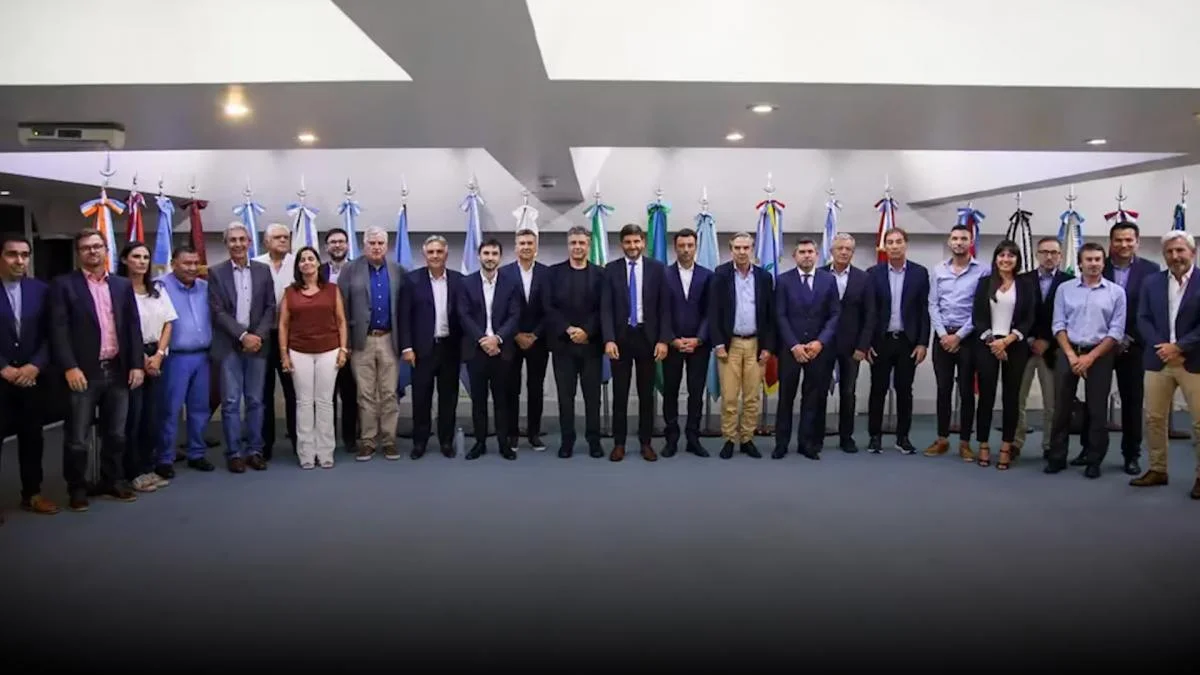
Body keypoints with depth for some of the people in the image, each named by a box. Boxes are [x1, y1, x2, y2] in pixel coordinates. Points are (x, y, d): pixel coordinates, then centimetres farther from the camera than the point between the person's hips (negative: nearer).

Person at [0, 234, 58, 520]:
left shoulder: (41, 289, 5)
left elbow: (49, 334, 4)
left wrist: (35, 365, -9)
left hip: (32, 377, 3)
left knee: (32, 436, 11)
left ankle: (31, 494, 23)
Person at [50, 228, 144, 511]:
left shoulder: (123, 285, 11)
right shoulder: (64, 284, -1)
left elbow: (133, 327, 9)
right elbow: (59, 329, -8)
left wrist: (137, 364, 1)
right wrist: (69, 367, -17)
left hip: (117, 370, 4)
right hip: (82, 372, -4)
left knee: (115, 433, 12)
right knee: (77, 437, 3)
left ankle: (112, 481, 26)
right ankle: (77, 488, 17)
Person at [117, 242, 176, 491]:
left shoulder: (158, 289, 11)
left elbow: (168, 324, 10)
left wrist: (158, 355, -2)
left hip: (155, 356, 6)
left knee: (152, 414, 8)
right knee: (133, 415, -2)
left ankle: (150, 467, 16)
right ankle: (135, 472, 5)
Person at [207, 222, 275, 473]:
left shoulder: (263, 270, 7)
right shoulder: (216, 272, 1)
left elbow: (270, 308, 5)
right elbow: (217, 311, -5)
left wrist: (258, 336, -9)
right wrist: (242, 335, -13)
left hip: (257, 342, 2)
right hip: (229, 345, -2)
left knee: (255, 400, 6)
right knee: (231, 402, 0)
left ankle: (254, 450, 14)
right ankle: (234, 453, 7)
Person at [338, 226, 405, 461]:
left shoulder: (399, 271, 6)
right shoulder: (350, 270, 2)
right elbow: (343, 307, -1)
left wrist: (404, 340, 2)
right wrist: (345, 341, -6)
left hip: (389, 340, 1)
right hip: (362, 341, -1)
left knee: (389, 394, 4)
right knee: (365, 395, 4)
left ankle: (389, 440, 12)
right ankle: (367, 441, 11)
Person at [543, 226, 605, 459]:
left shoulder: (600, 273, 5)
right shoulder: (554, 272, 5)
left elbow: (603, 310, -1)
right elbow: (549, 307, -2)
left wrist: (587, 332, -13)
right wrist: (568, 329, -14)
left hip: (591, 343, 0)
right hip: (563, 343, 0)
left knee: (593, 394, 4)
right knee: (565, 394, 4)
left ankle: (594, 440, 13)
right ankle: (567, 440, 12)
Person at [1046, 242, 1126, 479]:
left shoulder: (1116, 292, 1)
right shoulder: (1065, 289, 4)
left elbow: (1116, 331, -3)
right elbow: (1059, 325, 1)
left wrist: (1090, 357, -9)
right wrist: (1072, 355, -9)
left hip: (1100, 355, -1)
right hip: (1068, 352, 1)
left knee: (1097, 409, 4)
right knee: (1061, 406, 3)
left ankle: (1094, 460, 14)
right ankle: (1057, 457, 13)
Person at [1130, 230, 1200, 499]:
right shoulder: (1151, 282, 8)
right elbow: (1143, 319, 3)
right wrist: (1162, 348, -10)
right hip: (1158, 360, 4)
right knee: (1154, 418, 8)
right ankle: (1157, 470, 19)